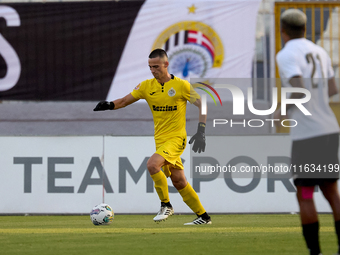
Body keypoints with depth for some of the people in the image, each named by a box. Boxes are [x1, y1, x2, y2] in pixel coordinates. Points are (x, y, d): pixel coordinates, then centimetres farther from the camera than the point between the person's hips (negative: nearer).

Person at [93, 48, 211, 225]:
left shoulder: (181, 85, -9)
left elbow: (202, 105, -4)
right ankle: (203, 217, 19)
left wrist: (201, 132, -13)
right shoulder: (147, 86, 5)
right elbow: (125, 101, 7)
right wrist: (109, 105, -15)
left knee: (152, 164, -28)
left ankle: (166, 205, -13)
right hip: (160, 139, 6)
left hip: (176, 138, -6)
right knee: (178, 181, 8)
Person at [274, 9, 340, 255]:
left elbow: (299, 91, -22)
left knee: (304, 195, 3)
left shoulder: (286, 56, -10)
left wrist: (283, 111, -5)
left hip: (306, 135, -6)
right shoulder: (320, 53, 11)